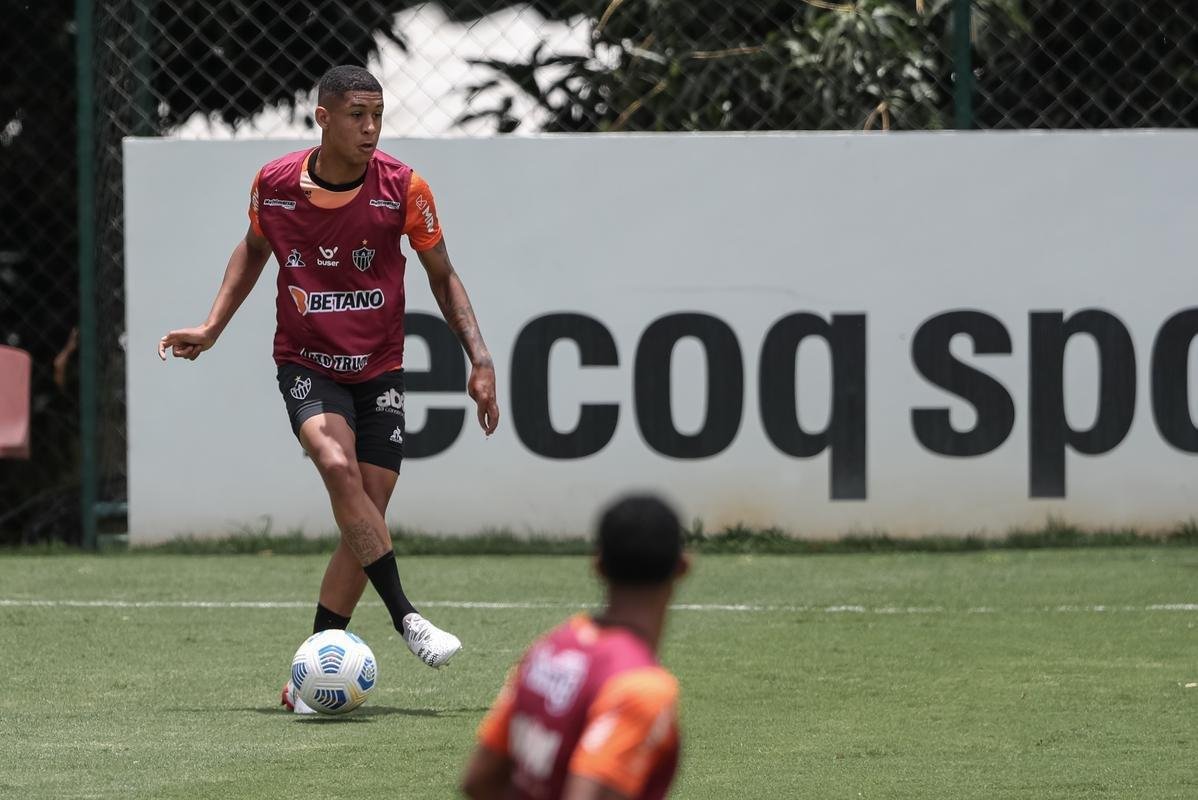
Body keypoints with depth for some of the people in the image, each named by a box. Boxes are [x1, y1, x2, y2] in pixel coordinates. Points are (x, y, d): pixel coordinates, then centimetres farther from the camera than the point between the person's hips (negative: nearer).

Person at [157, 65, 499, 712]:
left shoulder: (403, 188, -9)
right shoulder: (274, 184, -7)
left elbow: (442, 276, 4)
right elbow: (253, 249, 15)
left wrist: (479, 358, -3)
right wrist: (212, 328, 7)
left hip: (378, 371, 1)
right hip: (306, 363, -1)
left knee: (367, 519, -5)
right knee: (338, 465, -30)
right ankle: (405, 618, -29)